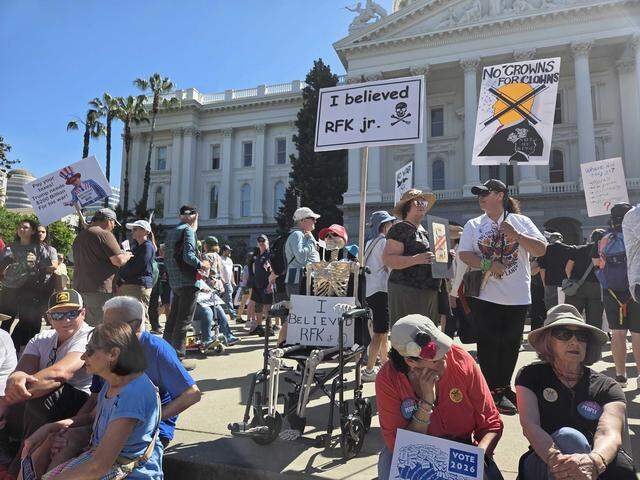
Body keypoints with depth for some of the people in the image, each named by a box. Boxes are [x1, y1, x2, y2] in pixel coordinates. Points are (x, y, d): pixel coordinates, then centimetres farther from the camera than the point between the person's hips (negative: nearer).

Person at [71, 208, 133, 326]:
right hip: (99, 290, -8)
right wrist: (127, 255, 4)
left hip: (79, 288, 9)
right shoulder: (104, 234, -11)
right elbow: (118, 261, -17)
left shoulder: (79, 236, 17)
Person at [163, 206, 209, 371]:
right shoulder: (188, 230, -9)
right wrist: (202, 265, -5)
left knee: (173, 318, 16)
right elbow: (188, 256, -20)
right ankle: (179, 357, 0)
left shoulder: (171, 232, 17)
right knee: (183, 320, -4)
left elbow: (166, 258, 20)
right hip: (187, 282, -9)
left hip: (175, 282, 9)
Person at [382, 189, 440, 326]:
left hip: (430, 293, 8)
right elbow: (388, 259, -15)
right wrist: (416, 259, -25)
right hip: (406, 291, -8)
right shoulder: (400, 229, -5)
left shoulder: (425, 231, 22)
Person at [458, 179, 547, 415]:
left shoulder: (521, 222, 6)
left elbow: (541, 249, -1)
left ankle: (504, 387, 27)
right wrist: (487, 266, -18)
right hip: (486, 295, -1)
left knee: (511, 344, 10)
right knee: (488, 344, -1)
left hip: (517, 296, 1)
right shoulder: (473, 225, 6)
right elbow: (464, 253, -3)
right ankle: (493, 392, 11)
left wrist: (517, 235, -14)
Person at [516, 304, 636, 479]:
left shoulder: (608, 387, 5)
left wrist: (594, 462, -40)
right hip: (542, 464, -1)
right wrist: (557, 460, -36)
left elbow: (610, 434, -16)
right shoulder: (531, 376, 2)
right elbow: (530, 425, -15)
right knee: (568, 438, -32)